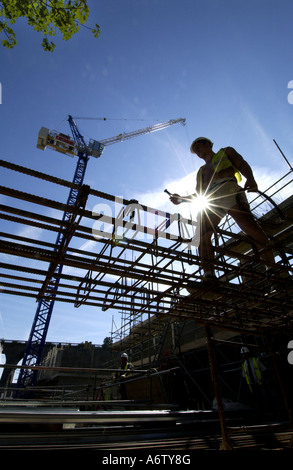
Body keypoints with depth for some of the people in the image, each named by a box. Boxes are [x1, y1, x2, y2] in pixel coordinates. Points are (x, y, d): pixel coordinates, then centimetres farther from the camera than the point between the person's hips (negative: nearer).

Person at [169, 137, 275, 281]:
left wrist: (250, 178, -11)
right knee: (203, 235, -15)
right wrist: (181, 199, 22)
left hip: (228, 189, -4)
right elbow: (198, 194, 35)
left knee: (247, 224, -23)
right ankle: (209, 274, -19)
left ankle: (272, 265, -21)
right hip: (210, 201, 5)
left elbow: (242, 164, 10)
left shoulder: (226, 152, 29)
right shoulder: (201, 171, 40)